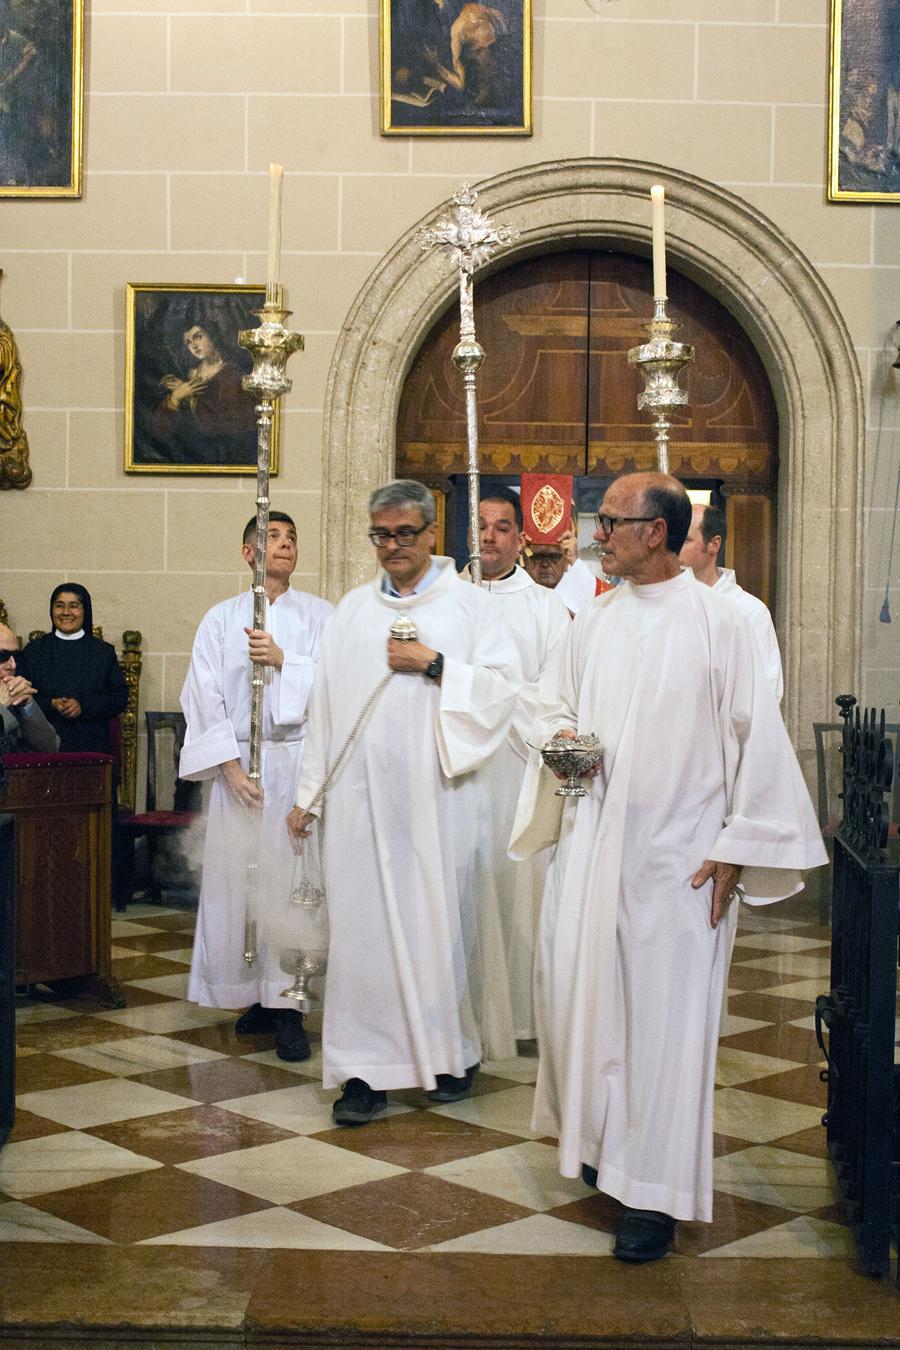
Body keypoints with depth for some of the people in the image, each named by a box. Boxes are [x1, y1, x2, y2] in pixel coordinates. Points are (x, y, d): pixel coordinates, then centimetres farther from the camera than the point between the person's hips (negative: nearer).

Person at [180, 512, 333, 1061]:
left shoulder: (320, 615, 7)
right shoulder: (221, 619, 8)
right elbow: (204, 697, 1)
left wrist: (284, 660, -14)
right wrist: (229, 765, -8)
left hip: (301, 760, -1)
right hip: (239, 763, 1)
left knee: (293, 877, -5)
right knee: (238, 877, 1)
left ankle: (287, 1004, 0)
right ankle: (258, 995, 14)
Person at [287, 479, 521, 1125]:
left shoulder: (469, 603, 5)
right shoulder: (354, 608, 14)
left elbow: (503, 684, -3)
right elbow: (327, 703, 12)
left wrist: (436, 665, -13)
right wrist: (310, 794, 9)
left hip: (437, 791, -2)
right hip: (361, 793, 3)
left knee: (441, 918, 2)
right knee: (363, 922, -1)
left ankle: (454, 1053, 19)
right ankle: (368, 1069, 5)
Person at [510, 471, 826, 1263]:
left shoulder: (716, 622, -9)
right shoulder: (596, 621, 8)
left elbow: (759, 738, -9)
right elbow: (553, 701, 20)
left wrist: (736, 849, -11)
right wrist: (560, 737, -3)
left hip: (674, 854, -5)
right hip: (591, 840, 5)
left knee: (664, 1011, 0)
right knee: (576, 986, 9)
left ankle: (655, 1191, 11)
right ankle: (600, 1136, 32)